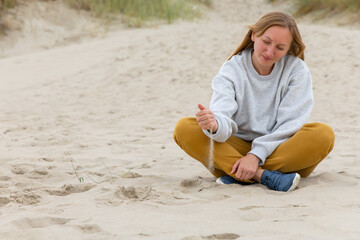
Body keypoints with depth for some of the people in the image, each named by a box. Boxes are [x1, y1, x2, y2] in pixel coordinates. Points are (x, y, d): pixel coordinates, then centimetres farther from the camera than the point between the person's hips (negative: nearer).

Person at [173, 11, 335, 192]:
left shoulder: (297, 69, -3)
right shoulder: (232, 69, -2)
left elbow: (290, 124, -11)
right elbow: (223, 118, -18)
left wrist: (257, 155, -22)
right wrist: (215, 125, -43)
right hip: (238, 148, 1)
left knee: (324, 134, -30)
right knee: (184, 128, -21)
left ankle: (238, 175, -27)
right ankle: (262, 176, -33)